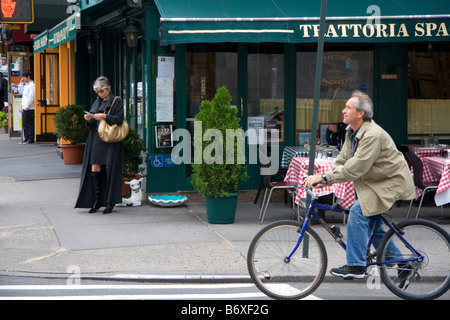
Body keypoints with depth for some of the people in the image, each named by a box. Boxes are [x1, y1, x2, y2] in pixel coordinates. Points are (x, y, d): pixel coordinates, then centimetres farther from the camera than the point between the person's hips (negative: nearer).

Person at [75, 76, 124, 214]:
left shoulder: (117, 102, 0)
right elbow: (92, 125, 16)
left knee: (109, 170, -5)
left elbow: (119, 119, -10)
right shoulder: (97, 102, 17)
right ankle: (96, 201, 6)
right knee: (94, 169, -1)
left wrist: (104, 117, -18)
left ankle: (110, 203, 2)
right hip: (96, 140, 5)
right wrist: (89, 119, -5)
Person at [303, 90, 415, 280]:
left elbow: (355, 168, -33)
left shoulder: (373, 135, -27)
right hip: (373, 182, 10)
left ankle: (355, 266, -16)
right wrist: (323, 179, -9)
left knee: (358, 211, -21)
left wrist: (324, 177, -33)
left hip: (392, 183, -10)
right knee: (370, 223, 12)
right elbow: (342, 162, 7)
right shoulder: (352, 132, 4)